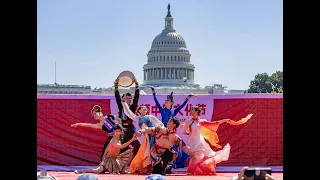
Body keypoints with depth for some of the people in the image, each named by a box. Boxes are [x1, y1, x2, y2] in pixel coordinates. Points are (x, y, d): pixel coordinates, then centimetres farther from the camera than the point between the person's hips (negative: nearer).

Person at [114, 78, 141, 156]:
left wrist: (137, 85, -8)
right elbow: (117, 97, 6)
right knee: (123, 148, 7)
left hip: (130, 129, -2)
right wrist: (116, 85, -2)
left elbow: (136, 97, 0)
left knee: (137, 146, -12)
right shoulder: (121, 107, 13)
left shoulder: (132, 107, 8)